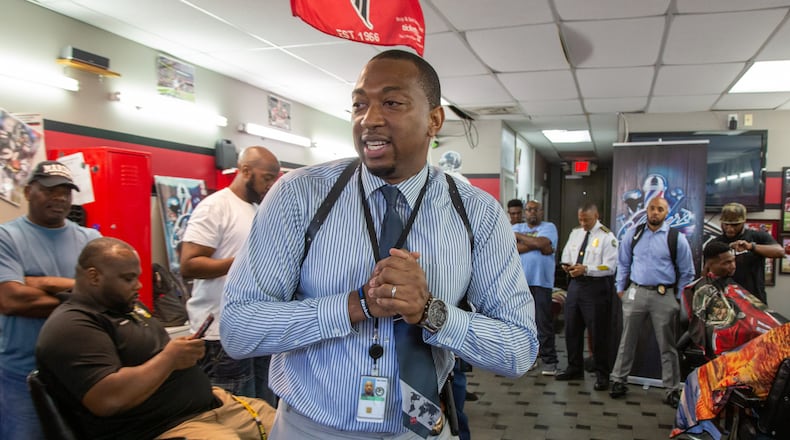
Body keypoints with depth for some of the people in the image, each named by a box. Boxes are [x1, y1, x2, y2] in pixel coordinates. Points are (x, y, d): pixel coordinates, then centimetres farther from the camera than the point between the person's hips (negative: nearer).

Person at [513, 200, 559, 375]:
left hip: (541, 282, -3)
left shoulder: (549, 227, 4)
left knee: (544, 323, -1)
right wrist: (537, 245, -11)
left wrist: (518, 236, -5)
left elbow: (542, 243, -17)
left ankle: (549, 360, 7)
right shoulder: (517, 227, 13)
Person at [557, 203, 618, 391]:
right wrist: (566, 265, -3)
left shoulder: (607, 236, -9)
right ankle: (574, 368, 30)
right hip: (575, 284, 7)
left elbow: (610, 267, -16)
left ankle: (602, 375, 16)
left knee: (598, 333, 1)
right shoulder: (575, 233, 11)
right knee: (572, 329, 14)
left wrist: (586, 269, -25)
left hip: (595, 287, -7)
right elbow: (566, 254, 19)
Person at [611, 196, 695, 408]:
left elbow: (687, 272, 5)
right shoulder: (632, 234, 4)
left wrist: (679, 298, 3)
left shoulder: (677, 238, -2)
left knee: (667, 345, 8)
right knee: (627, 340, 10)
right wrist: (620, 288, 9)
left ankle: (672, 390, 19)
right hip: (635, 293, 2)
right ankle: (618, 380, 21)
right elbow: (623, 263, 12)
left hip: (664, 295, -2)